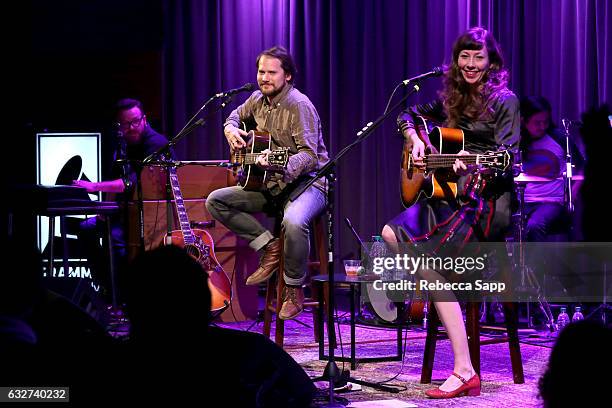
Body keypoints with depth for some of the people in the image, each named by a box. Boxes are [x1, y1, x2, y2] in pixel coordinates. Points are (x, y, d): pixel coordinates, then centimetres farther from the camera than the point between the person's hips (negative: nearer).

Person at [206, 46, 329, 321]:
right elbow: (237, 114, 31)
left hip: (307, 181, -8)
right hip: (271, 184, 8)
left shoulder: (299, 105, -16)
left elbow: (309, 156, -24)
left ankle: (294, 290, -15)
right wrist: (231, 129, 7)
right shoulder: (258, 99, 7)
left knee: (293, 221, -40)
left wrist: (281, 166, -43)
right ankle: (270, 248, -3)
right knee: (215, 201, -5)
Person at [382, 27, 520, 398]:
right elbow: (407, 116, 30)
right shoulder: (450, 98, 16)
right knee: (392, 235, -19)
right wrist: (416, 142, 10)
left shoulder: (504, 100, -2)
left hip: (487, 201, -7)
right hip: (448, 194, 7)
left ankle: (464, 372, -27)